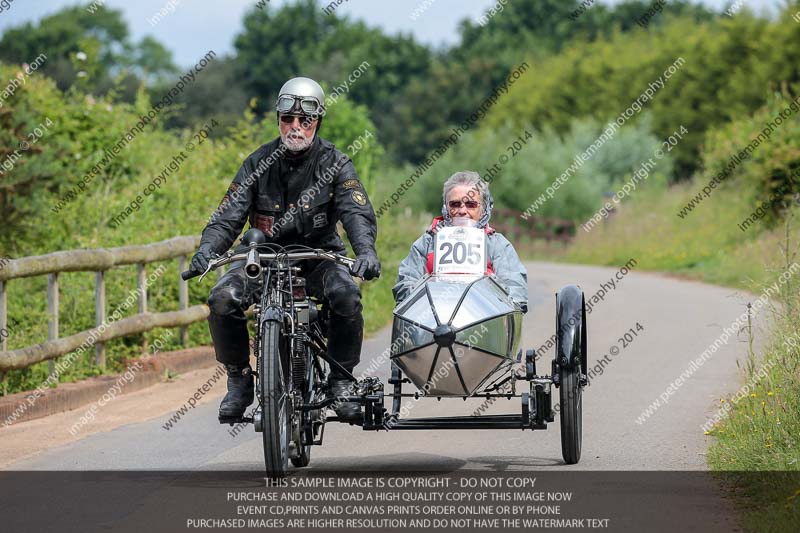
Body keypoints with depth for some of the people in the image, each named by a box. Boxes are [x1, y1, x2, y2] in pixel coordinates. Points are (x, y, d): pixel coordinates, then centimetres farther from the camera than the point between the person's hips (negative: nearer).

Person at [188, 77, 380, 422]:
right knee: (222, 300, -26)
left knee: (347, 297, -32)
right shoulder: (259, 163, -1)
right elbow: (229, 215, -6)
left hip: (319, 254, -1)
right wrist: (207, 250, -27)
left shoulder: (334, 163, -4)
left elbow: (358, 212, -17)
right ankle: (239, 380, -5)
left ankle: (341, 380, -11)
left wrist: (366, 250, -39)